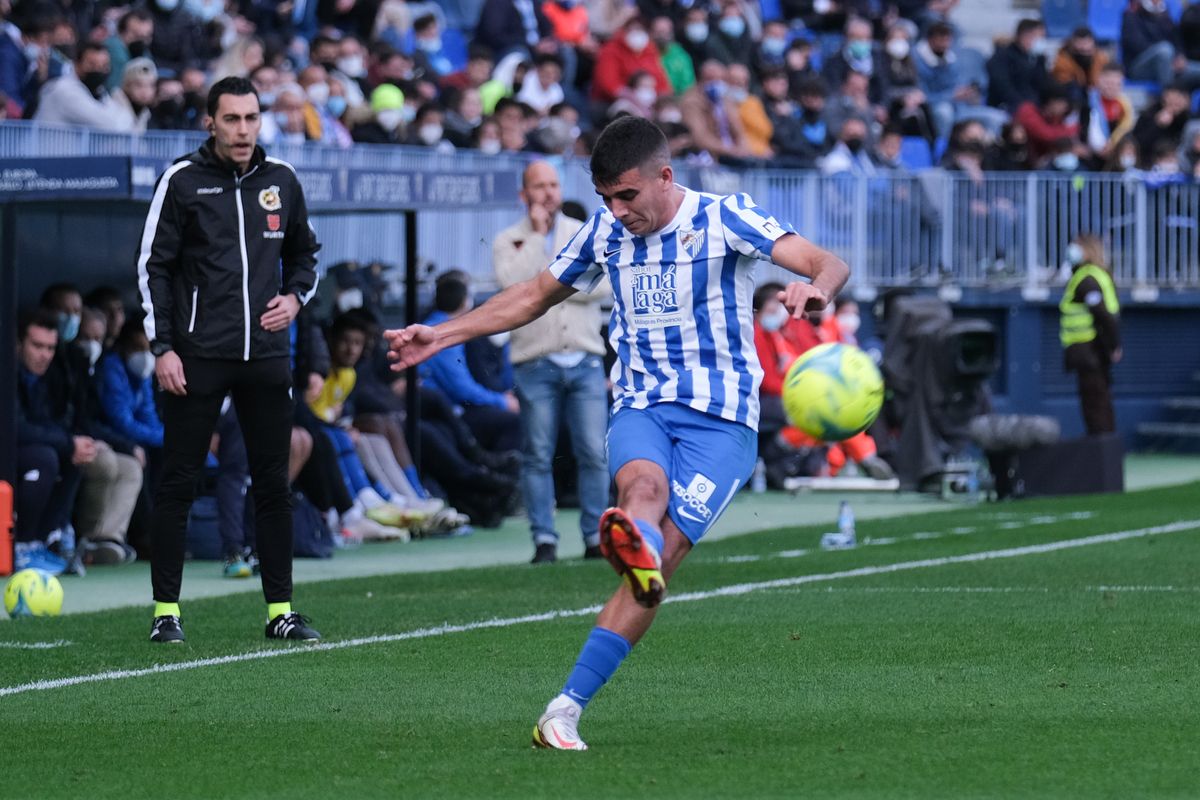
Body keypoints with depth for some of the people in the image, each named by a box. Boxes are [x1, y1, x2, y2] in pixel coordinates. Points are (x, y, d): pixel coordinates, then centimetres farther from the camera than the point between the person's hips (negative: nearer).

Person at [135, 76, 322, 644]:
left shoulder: (280, 180, 9)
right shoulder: (182, 181, -2)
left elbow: (304, 254, 22)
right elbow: (153, 266, -1)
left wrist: (296, 297, 1)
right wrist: (162, 347, -8)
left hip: (266, 356, 4)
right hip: (197, 357, -3)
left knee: (273, 485, 5)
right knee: (178, 483, -2)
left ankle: (280, 610, 11)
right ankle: (166, 611, 3)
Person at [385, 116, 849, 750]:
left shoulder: (724, 218, -5)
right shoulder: (606, 231, 10)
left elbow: (828, 265, -16)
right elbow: (536, 295, 26)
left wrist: (815, 288, -41)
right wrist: (442, 335, 21)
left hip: (720, 417, -3)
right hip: (640, 406, 3)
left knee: (663, 556, -18)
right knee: (643, 485, -33)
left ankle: (565, 710, -18)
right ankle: (635, 550, -70)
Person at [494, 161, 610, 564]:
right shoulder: (509, 241, 7)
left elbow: (602, 284, -2)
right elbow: (513, 281, -13)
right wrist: (537, 234, -8)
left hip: (584, 359, 1)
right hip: (535, 362, -1)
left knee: (594, 453, -3)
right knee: (538, 456, -2)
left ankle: (595, 536, 4)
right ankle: (544, 539, 2)